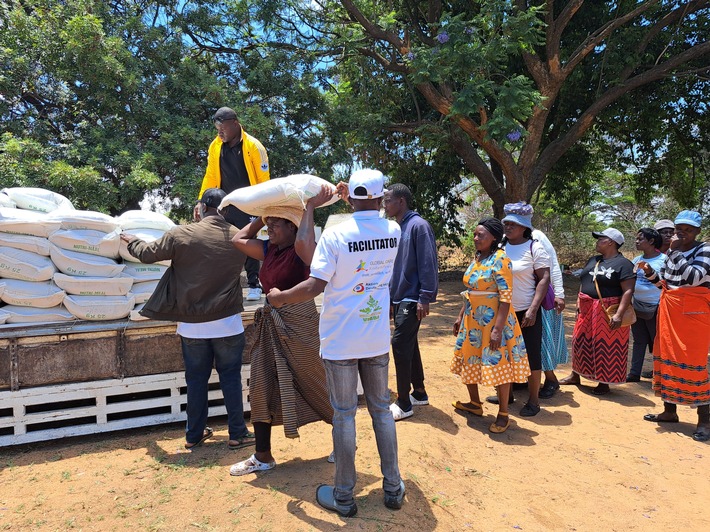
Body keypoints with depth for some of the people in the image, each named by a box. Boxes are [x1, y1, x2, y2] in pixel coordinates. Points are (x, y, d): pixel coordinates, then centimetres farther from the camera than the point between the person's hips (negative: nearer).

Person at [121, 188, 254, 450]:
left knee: (196, 380, 13)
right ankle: (237, 434, 16)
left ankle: (194, 435, 26)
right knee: (231, 378, 9)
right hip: (228, 323, 0)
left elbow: (148, 254, 5)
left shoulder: (180, 235, -9)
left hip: (192, 324, 0)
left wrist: (132, 240, 29)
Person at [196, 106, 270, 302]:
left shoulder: (253, 146, -9)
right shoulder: (215, 146, 5)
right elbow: (210, 176, 11)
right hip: (224, 205, 5)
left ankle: (254, 285, 14)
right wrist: (201, 200, 3)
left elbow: (264, 179, -7)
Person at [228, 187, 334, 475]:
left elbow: (303, 241, -37)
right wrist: (262, 217, 9)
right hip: (271, 325, 8)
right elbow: (238, 240, 12)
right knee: (261, 388, 9)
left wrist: (309, 207, -25)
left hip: (299, 323, -7)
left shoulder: (303, 252, -14)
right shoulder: (269, 249, 8)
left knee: (316, 385, 6)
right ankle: (263, 457, 24)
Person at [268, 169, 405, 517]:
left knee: (344, 415, 7)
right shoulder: (393, 231, -1)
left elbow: (315, 286, -18)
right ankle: (393, 488, 28)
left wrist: (280, 297, -2)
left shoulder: (335, 234, -15)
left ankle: (343, 496, 22)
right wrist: (350, 200, 21)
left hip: (340, 340, -4)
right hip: (378, 339, 4)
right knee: (381, 409, 17)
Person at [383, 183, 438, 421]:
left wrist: (425, 298, -20)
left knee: (400, 345, -7)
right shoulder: (396, 228, 12)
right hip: (398, 298, 9)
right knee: (409, 345, 15)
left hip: (412, 299, -9)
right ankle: (419, 393, 28)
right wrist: (389, 295, 16)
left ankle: (404, 403, 4)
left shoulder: (418, 226, -13)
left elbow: (428, 264, -17)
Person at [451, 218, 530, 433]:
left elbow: (506, 297, -20)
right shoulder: (476, 259, 10)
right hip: (473, 320, 9)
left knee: (498, 364, 1)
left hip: (493, 320, -8)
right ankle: (475, 404, 33)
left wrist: (498, 328, -24)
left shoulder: (500, 260, -15)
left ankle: (503, 414, 15)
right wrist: (460, 317, 17)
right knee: (470, 361, 16)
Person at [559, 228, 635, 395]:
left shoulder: (623, 264, -10)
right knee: (582, 342, 14)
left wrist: (619, 315, -24)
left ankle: (604, 383, 15)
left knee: (606, 347, 2)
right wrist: (579, 304, 12)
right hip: (587, 311, 7)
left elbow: (628, 291, -17)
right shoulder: (593, 260, 13)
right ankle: (575, 376, 27)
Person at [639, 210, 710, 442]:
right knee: (667, 359, 10)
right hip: (669, 312, 7)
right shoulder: (673, 253, 11)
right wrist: (650, 272, -1)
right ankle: (669, 411, 22)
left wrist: (676, 251, -19)